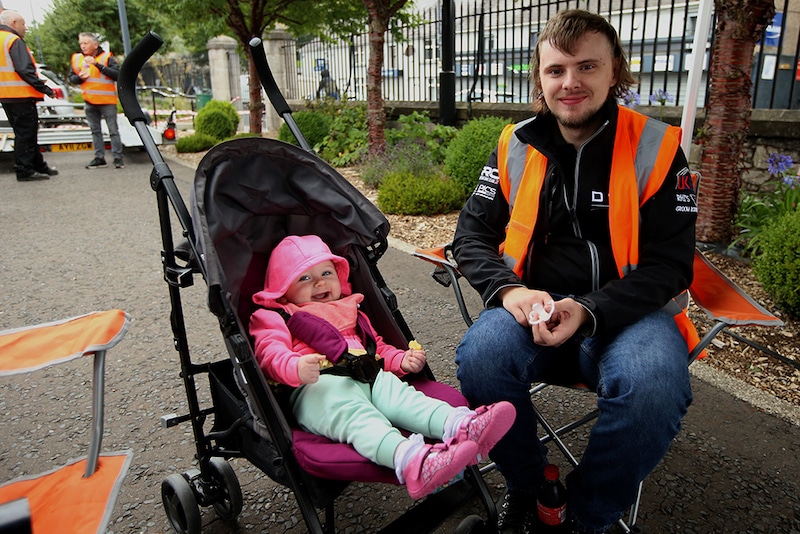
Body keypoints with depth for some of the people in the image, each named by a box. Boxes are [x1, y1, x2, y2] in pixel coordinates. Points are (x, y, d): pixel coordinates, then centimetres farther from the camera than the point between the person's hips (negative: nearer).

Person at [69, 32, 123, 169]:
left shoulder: (107, 57, -6)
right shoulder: (77, 59, 9)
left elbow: (117, 75, -20)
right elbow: (71, 78, 14)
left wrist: (98, 64, -24)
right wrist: (79, 77, -8)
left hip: (107, 101, -5)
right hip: (89, 102, 6)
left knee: (113, 130, -3)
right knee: (95, 131, 9)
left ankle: (118, 157, 1)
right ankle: (99, 158, 14)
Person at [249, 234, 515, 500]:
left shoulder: (349, 310, 38)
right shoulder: (274, 318, 17)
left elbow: (377, 346, 39)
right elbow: (271, 353, -2)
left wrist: (401, 360, 16)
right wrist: (296, 368, -27)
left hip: (368, 378, 6)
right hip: (319, 387, -5)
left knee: (402, 397, -25)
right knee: (355, 415, -36)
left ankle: (461, 426, -50)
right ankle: (409, 460, -62)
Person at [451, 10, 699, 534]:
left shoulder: (657, 148, -2)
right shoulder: (516, 146, 5)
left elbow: (669, 264, -5)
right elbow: (473, 234, 6)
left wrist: (587, 312, -21)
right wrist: (509, 290, -15)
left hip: (627, 310, -1)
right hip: (534, 306, 2)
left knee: (654, 386, -33)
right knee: (480, 355, -30)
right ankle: (528, 487, 0)